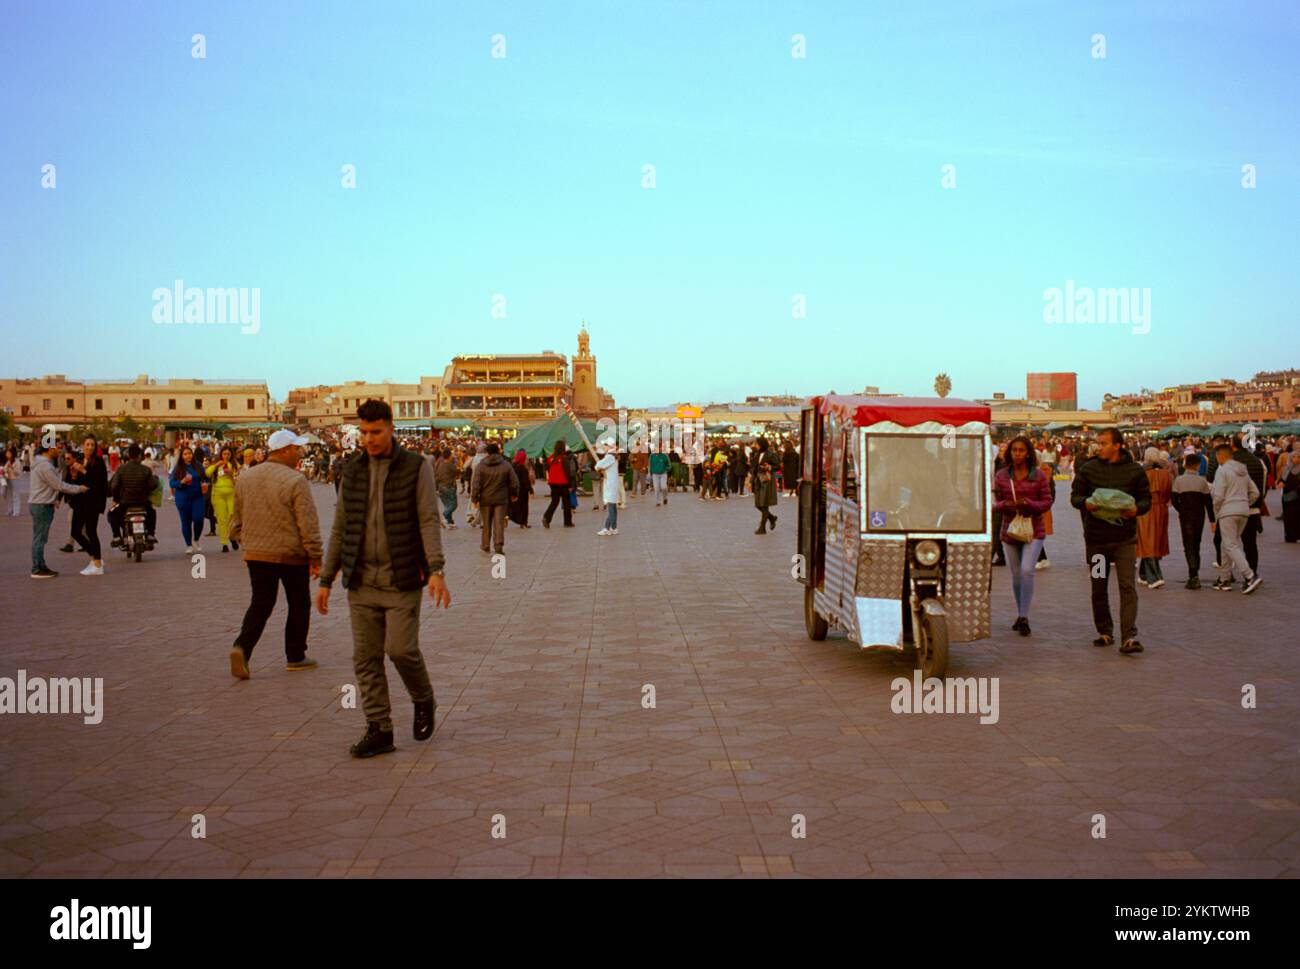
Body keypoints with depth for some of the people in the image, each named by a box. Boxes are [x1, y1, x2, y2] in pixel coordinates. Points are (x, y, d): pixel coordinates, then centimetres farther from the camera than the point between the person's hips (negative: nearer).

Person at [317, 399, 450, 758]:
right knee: (366, 657, 4)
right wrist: (326, 580, 11)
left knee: (401, 648, -10)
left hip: (401, 580, -4)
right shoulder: (354, 471, 10)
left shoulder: (416, 467, -3)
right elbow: (340, 528, 13)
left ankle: (424, 701, 19)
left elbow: (429, 520, -10)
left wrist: (436, 570, -22)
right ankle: (378, 730, 14)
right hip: (362, 581, 4)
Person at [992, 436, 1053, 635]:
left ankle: (1024, 617, -10)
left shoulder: (1039, 475, -3)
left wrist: (1027, 503, -18)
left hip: (1033, 530, -3)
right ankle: (1020, 615, 26)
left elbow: (1047, 502, -2)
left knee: (1027, 570, -16)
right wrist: (1006, 505, -15)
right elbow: (995, 501, 7)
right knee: (1016, 575, 10)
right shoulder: (1001, 475, 3)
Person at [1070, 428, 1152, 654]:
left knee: (1128, 586, -10)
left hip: (1125, 537, -2)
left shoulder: (1135, 470, 0)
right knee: (1098, 588, 10)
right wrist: (1086, 503, -17)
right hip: (1095, 537, 2)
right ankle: (1105, 632, 25)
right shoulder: (1088, 468, 2)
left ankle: (1129, 637, -11)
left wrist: (1136, 509, -16)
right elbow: (1075, 495, 5)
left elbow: (1146, 498, 6)